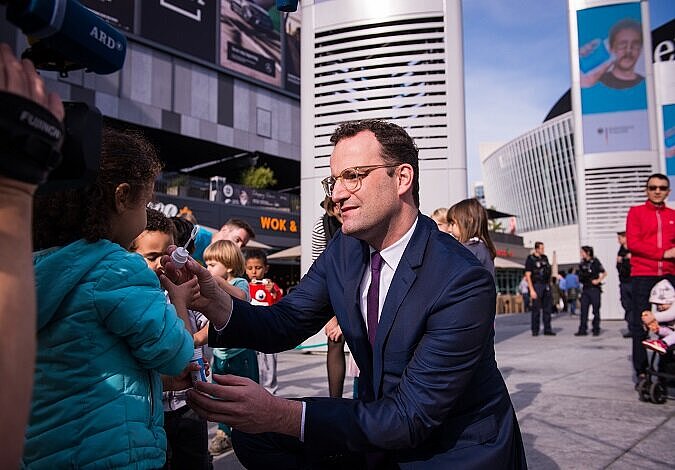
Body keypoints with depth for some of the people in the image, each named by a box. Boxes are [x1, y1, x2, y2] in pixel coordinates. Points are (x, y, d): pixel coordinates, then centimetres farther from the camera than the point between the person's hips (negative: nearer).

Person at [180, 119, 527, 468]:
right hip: (382, 424, 6)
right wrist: (217, 304, -24)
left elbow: (412, 416, -27)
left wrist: (281, 415, -35)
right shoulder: (344, 248, -5)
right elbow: (286, 323, -4)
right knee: (253, 434, -4)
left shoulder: (464, 282, -27)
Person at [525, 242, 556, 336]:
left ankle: (547, 330, 10)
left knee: (547, 308, 5)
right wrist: (531, 290, -15)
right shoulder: (530, 259, -6)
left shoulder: (545, 258, 12)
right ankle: (535, 330, 6)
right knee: (536, 309, -2)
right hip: (536, 285, -6)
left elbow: (548, 271, 20)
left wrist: (549, 284, 12)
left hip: (546, 286, 6)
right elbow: (528, 275, -9)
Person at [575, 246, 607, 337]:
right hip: (585, 289, 5)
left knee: (595, 310, 1)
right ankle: (582, 330, 5)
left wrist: (598, 280, -12)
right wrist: (580, 278, -1)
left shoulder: (595, 262, -4)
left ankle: (596, 329, 9)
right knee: (583, 310, 2)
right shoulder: (582, 264, 11)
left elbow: (604, 273, -2)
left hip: (594, 289, -5)